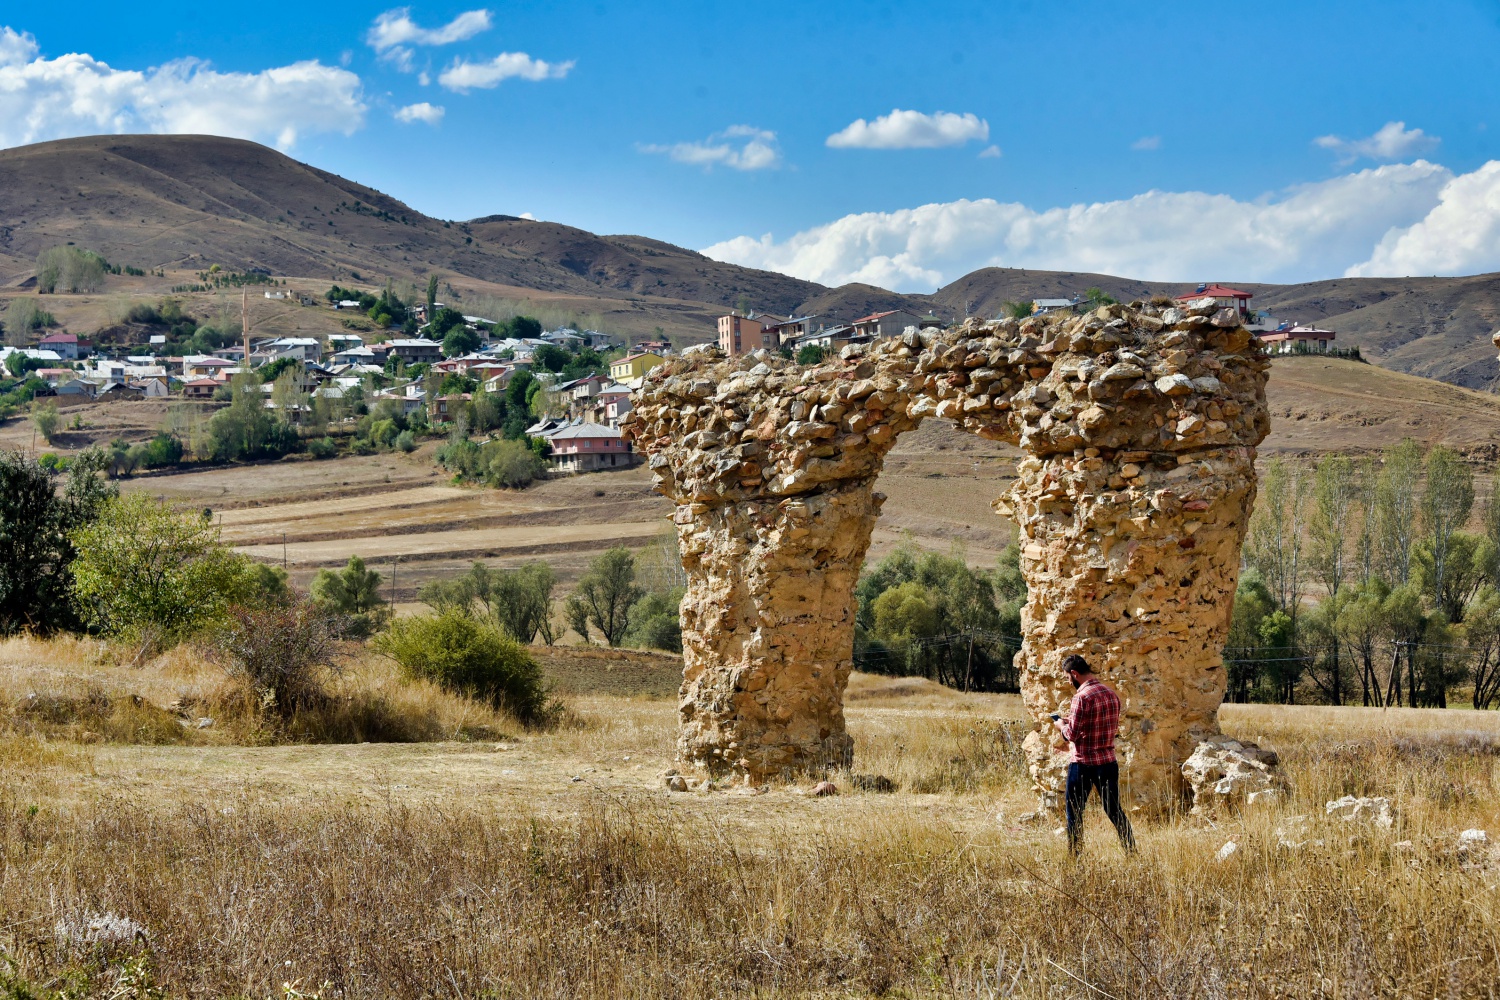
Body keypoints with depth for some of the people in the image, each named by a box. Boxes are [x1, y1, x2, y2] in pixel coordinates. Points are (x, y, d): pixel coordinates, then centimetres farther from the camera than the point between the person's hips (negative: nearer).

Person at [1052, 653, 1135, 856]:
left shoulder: (1082, 697, -16)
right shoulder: (1111, 695, 6)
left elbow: (1072, 734, -18)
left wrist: (1061, 724, 5)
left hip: (1083, 763, -6)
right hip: (1108, 761, 6)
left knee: (1074, 814, 5)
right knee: (1114, 811, 13)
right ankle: (1132, 852, 11)